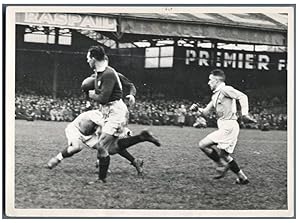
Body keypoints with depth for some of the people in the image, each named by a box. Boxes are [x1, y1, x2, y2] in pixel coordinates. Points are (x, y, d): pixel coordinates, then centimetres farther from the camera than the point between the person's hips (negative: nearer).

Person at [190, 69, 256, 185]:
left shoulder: (225, 89, -8)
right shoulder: (215, 95, 21)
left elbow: (243, 96, -19)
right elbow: (206, 112, 23)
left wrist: (244, 114, -28)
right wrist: (197, 108, 3)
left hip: (228, 126, -10)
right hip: (223, 126, 10)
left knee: (203, 144, -11)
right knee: (224, 154, 12)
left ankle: (222, 166, -3)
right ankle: (242, 177, 16)